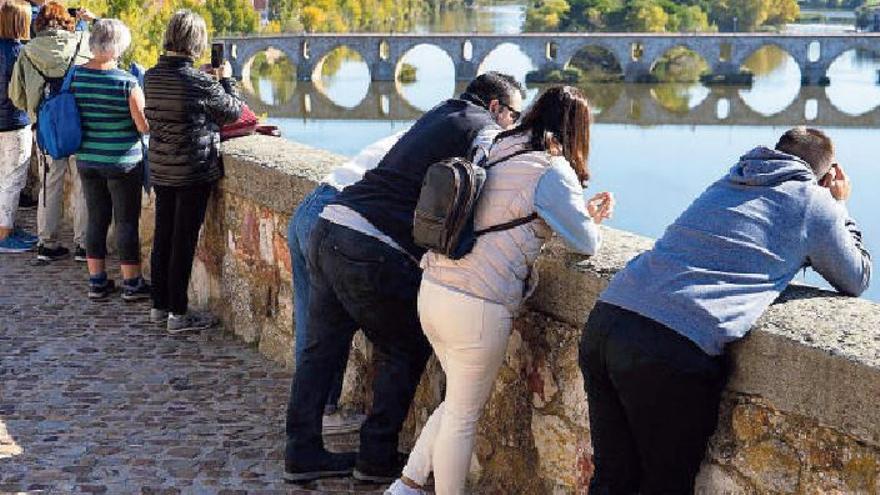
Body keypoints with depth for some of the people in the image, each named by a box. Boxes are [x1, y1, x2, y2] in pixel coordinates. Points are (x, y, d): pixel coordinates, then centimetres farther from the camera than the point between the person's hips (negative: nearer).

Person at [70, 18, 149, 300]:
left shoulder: (75, 76, -3)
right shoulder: (127, 83, -17)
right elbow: (145, 127, -14)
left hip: (86, 159, 5)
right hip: (122, 162, -5)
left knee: (96, 219, 14)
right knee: (127, 222, 5)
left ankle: (97, 281, 20)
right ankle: (132, 284, 13)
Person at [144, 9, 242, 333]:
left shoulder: (152, 77, 0)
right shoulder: (201, 83, -19)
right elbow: (233, 112, -5)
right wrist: (226, 79, 12)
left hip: (160, 170, 6)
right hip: (194, 172, -6)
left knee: (162, 237, 14)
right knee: (184, 242, 1)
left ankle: (160, 306, 25)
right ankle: (178, 314, 7)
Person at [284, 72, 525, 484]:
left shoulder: (440, 115, 22)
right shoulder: (483, 131, -1)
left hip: (329, 229, 8)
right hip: (371, 253, -8)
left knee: (322, 349, 15)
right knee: (405, 353, 10)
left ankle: (302, 454, 23)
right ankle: (377, 458, 16)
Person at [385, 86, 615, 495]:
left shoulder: (497, 155, 11)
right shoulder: (553, 172, -10)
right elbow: (586, 244, -4)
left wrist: (584, 212, 23)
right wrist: (593, 221, 18)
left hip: (433, 290, 8)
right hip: (476, 307, -8)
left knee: (457, 403, 24)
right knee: (464, 416, 9)